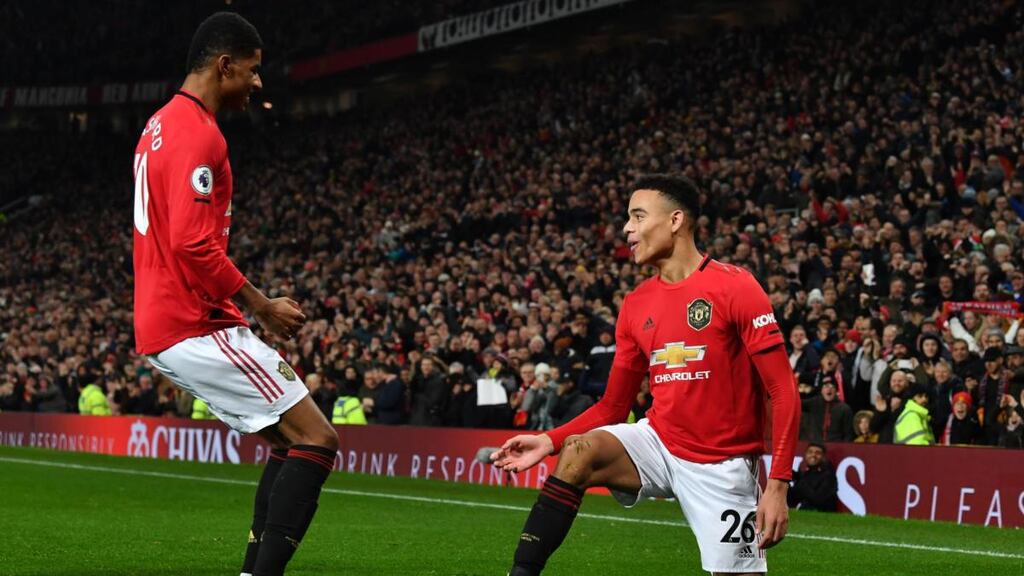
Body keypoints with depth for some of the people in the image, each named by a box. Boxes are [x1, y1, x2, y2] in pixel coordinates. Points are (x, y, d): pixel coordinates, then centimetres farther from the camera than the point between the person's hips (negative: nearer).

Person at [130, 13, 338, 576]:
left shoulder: (160, 125, 18)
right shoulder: (200, 134, -15)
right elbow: (192, 244, -24)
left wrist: (252, 306, 19)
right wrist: (262, 307, -14)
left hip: (160, 324, 10)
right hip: (197, 326, -10)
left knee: (289, 439, 16)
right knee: (317, 440, -9)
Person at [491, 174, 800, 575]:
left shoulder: (734, 287, -11)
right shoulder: (635, 306, 6)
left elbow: (784, 392, -13)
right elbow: (613, 407, 13)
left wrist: (778, 485, -21)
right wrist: (548, 442, -4)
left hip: (722, 465, -4)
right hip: (659, 442, 4)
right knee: (578, 452, -22)